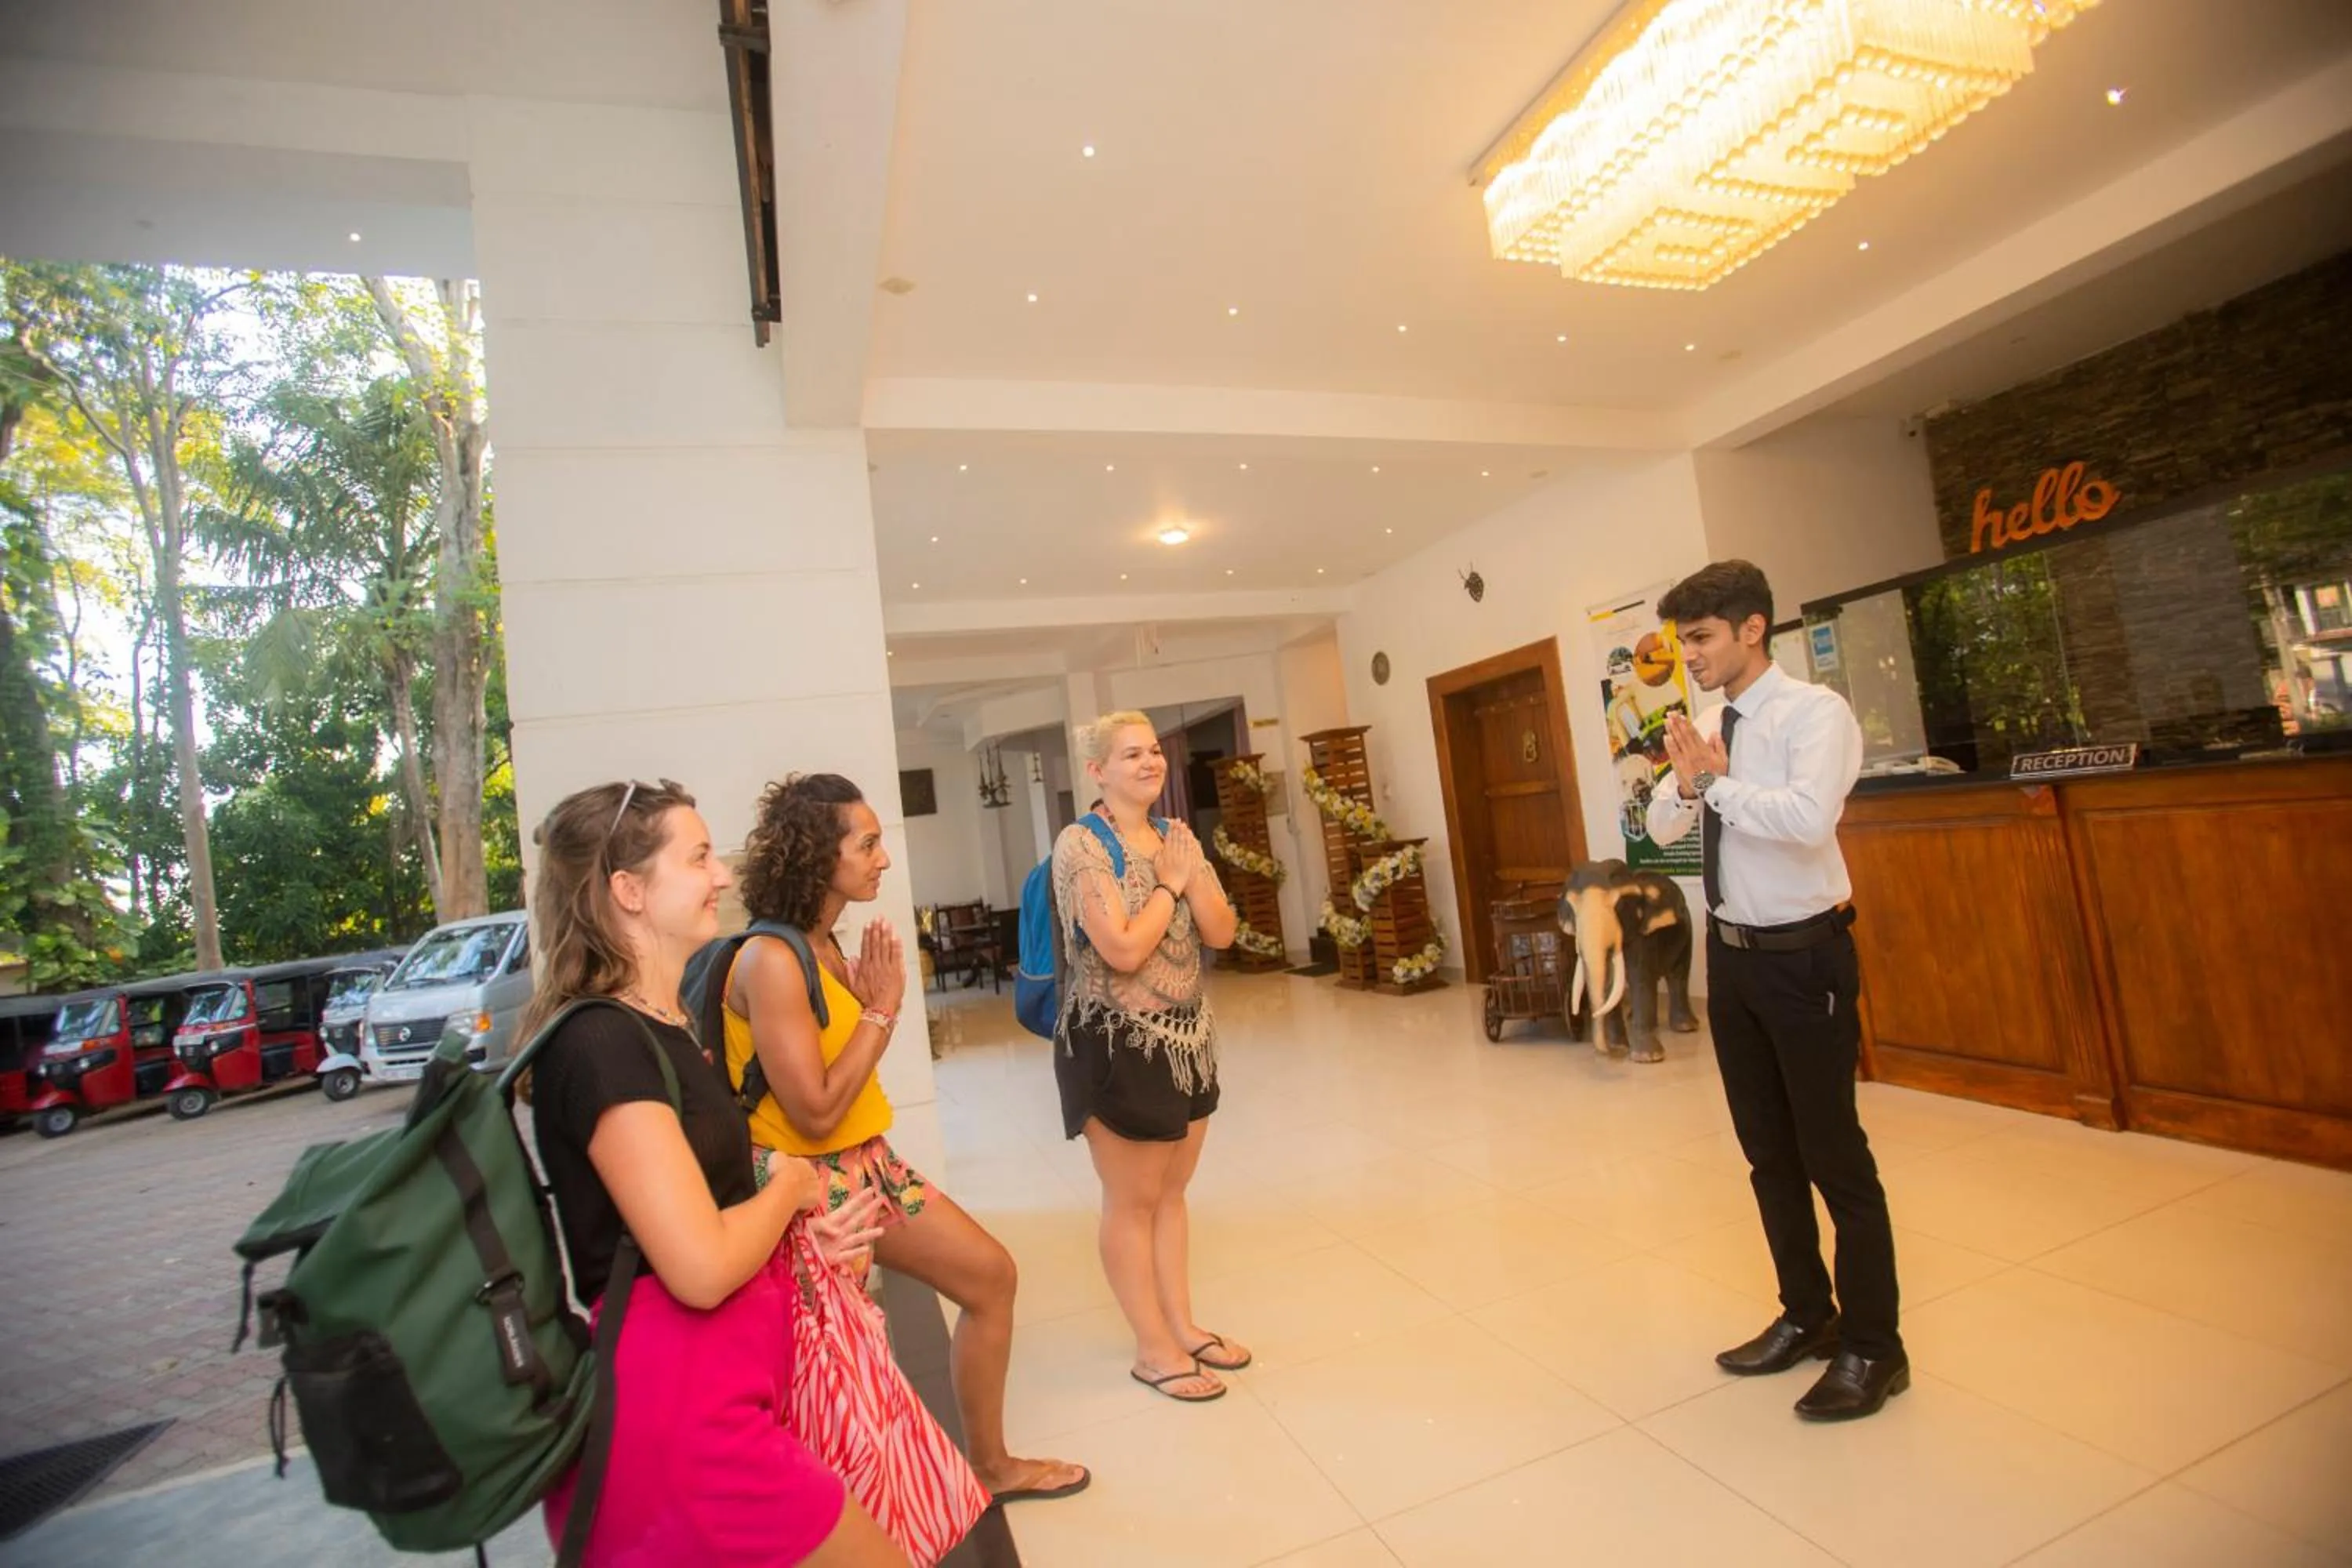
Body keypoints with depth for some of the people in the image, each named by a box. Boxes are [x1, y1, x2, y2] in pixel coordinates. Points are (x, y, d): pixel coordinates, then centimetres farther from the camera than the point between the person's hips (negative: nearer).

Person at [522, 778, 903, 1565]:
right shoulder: (602, 1044, -21)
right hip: (678, 1403, -9)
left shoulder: (656, 1027, 9)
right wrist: (791, 1186, -8)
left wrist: (801, 1228, 4)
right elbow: (702, 1268, -26)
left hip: (717, 1383, 9)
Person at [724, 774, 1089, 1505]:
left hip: (869, 1163, 9)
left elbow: (853, 1078, 4)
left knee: (990, 1275, 14)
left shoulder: (827, 945, 5)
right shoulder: (772, 959, -23)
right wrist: (881, 1011, -18)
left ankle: (991, 1465, 32)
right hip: (811, 1183, -9)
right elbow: (815, 1113, -25)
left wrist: (877, 1001, -9)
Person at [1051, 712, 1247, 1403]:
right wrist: (1168, 884, -14)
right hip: (1116, 1042, -7)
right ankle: (1153, 1349, 24)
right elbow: (1124, 950, -26)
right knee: (1132, 1200, 8)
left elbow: (1221, 933, 1)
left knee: (1171, 1192, 19)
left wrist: (1189, 872, -12)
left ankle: (1183, 1325, 34)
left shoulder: (1175, 835, 6)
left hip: (1185, 1034, 7)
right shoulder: (1081, 844, -17)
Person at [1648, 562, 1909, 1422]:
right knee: (1768, 1151, 17)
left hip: (1803, 956, -7)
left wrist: (1719, 782, -20)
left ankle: (1872, 1349, 24)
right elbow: (1661, 827, 6)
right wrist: (1688, 781, -12)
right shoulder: (1708, 728, 6)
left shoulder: (1814, 712, -14)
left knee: (1833, 1153, 4)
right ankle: (1807, 1316, 36)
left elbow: (1809, 816, -31)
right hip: (1733, 954, 7)